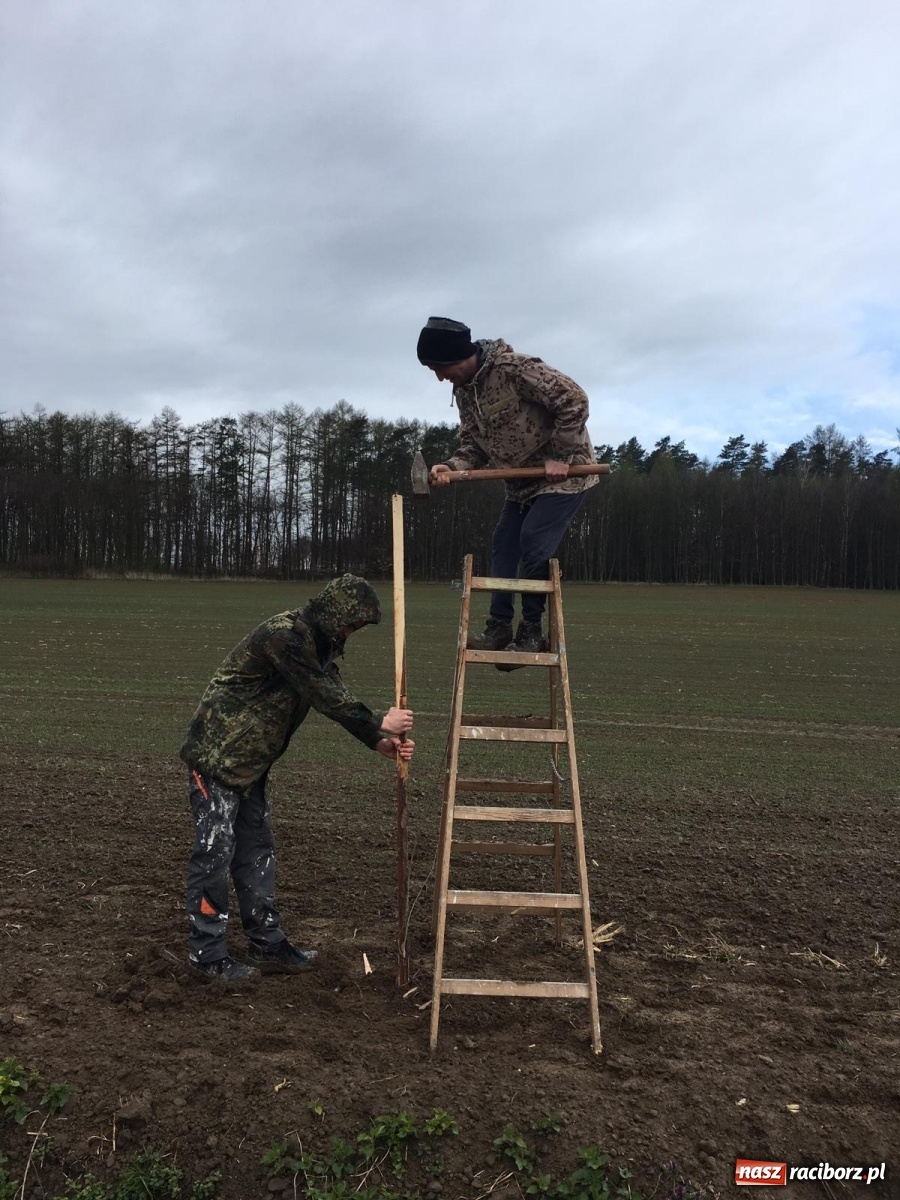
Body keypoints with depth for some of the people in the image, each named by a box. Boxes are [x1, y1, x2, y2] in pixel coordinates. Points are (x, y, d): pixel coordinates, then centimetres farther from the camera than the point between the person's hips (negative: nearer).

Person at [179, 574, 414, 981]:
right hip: (216, 755, -9)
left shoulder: (318, 644, 6)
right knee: (215, 853, -1)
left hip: (250, 762, 9)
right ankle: (207, 953, 12)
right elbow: (323, 696, -26)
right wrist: (378, 724, -20)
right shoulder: (284, 635, -24)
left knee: (256, 851, 13)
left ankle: (267, 943, 23)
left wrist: (379, 742, -7)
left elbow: (335, 695, 4)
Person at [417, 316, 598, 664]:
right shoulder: (463, 391, 2)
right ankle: (499, 627, 8)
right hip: (523, 481, 8)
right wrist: (452, 467, -17)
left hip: (566, 473, -8)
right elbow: (473, 446, 3)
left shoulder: (515, 368, -25)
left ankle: (531, 632, -4)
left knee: (533, 545, -16)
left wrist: (560, 456, -23)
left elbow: (574, 400, -24)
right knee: (504, 546, 2)